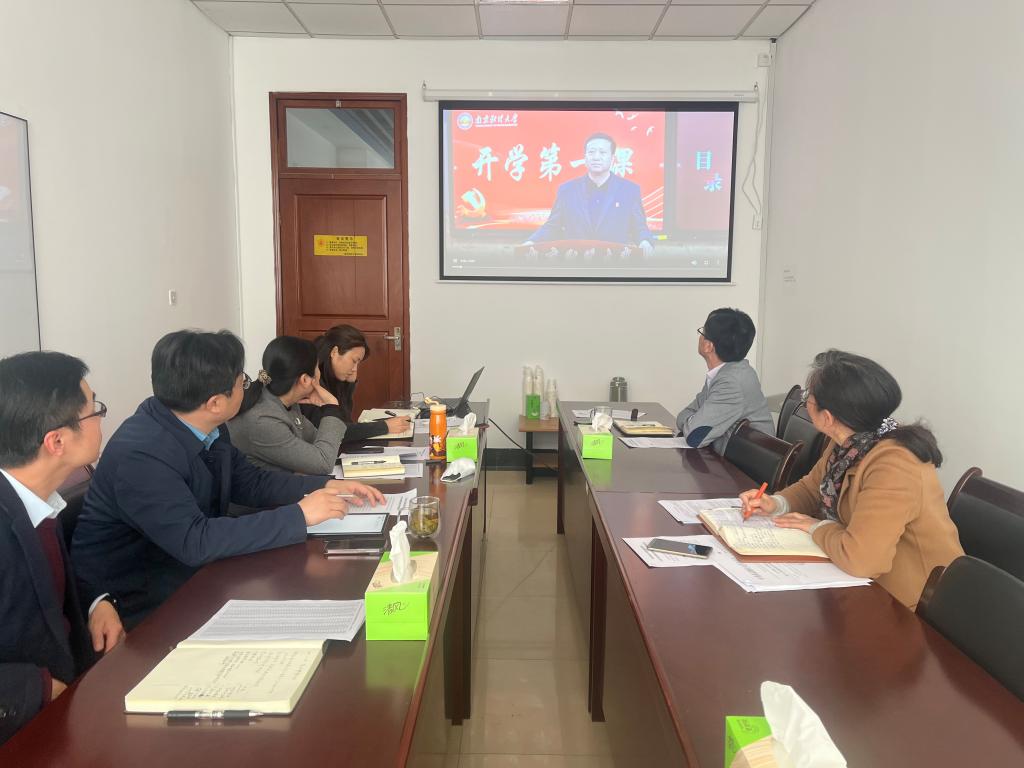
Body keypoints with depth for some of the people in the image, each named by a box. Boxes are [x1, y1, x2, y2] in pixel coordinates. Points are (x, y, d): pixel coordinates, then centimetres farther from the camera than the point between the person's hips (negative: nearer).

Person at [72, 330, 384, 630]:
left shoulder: (206, 429, -4)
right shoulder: (140, 455, -28)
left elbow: (251, 482, 9)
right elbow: (194, 542, -32)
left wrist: (326, 487, -4)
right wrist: (299, 515, -29)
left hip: (191, 575, 7)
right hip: (136, 608, -7)